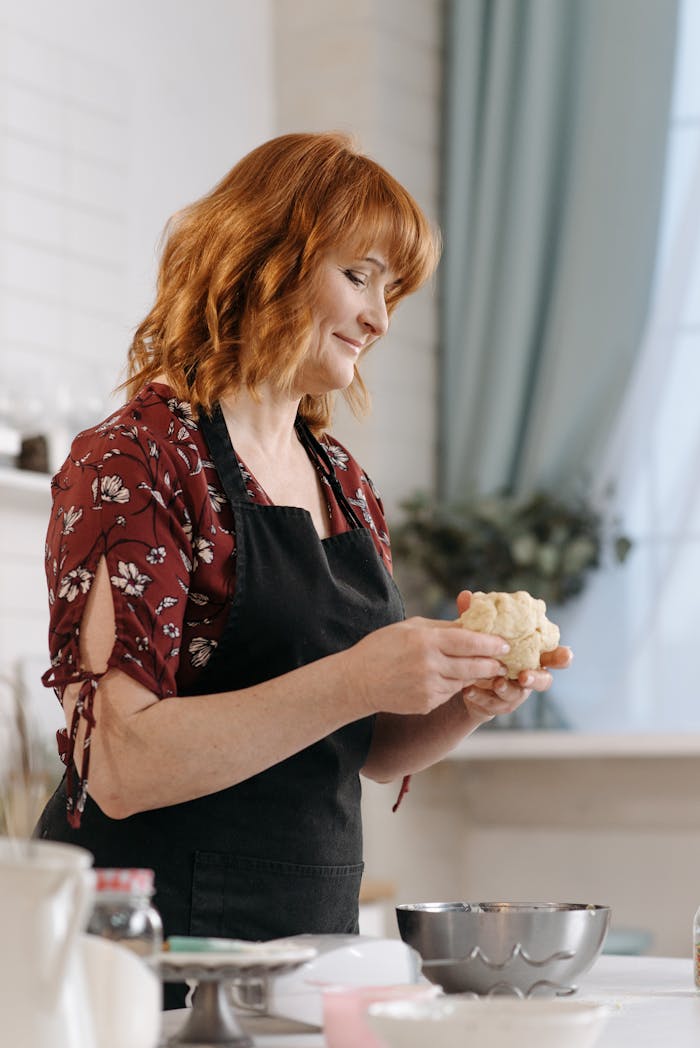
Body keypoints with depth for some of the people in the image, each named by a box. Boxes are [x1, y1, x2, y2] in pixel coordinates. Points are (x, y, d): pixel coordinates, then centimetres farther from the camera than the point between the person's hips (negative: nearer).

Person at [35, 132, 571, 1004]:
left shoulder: (342, 483, 11)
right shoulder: (134, 463, -11)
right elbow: (121, 766, -20)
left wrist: (468, 701, -3)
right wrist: (352, 682, -24)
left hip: (316, 930, 7)